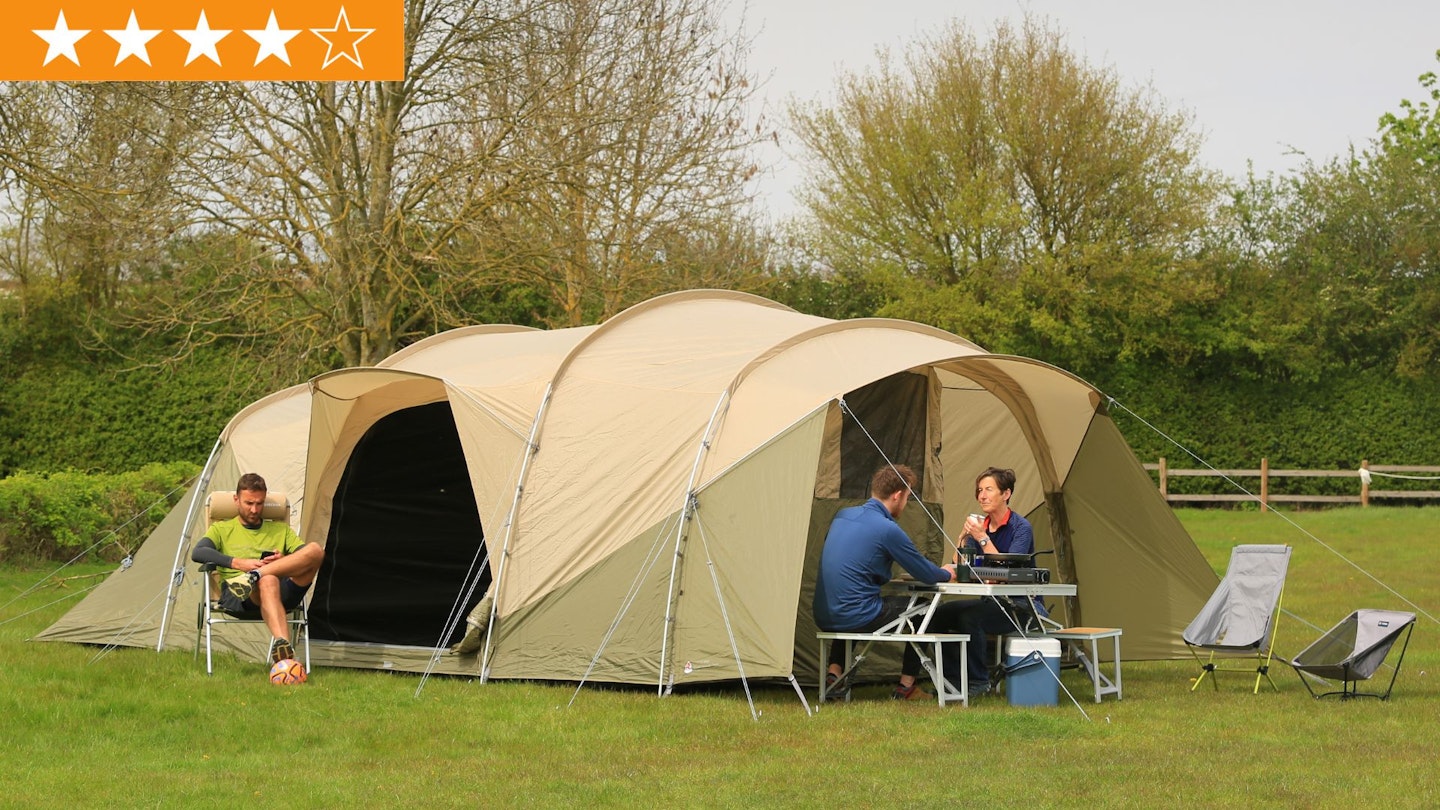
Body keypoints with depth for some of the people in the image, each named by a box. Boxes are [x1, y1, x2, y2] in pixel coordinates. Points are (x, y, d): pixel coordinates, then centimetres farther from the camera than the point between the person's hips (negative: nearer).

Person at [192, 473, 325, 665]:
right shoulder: (222, 529, 24)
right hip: (237, 596, -3)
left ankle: (255, 576, -37)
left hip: (283, 593, 3)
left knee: (315, 551, -25)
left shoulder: (281, 530, 31)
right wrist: (238, 563, -9)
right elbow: (198, 553, 3)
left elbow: (304, 556, 16)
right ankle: (283, 649, -64)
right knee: (268, 581, -43)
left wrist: (284, 561, -7)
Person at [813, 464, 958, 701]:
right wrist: (947, 574, 22)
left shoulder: (842, 515, 11)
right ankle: (906, 686, 18)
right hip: (854, 617, -7)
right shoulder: (887, 529, -13)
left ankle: (834, 673, 23)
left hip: (823, 617, 7)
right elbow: (926, 574, -3)